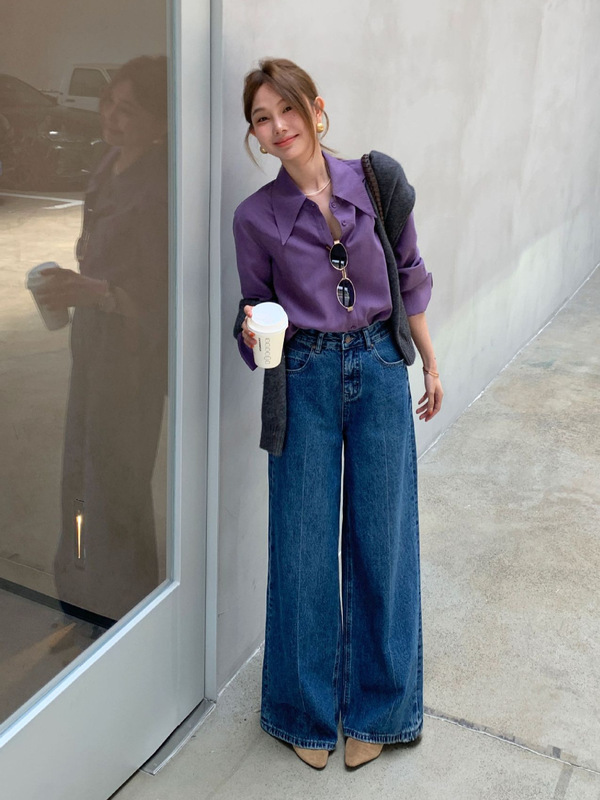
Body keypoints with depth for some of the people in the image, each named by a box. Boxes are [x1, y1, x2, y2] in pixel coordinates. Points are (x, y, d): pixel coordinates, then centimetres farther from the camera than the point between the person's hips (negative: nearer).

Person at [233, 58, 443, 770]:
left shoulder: (378, 181, -1)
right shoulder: (255, 217, -3)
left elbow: (408, 277, 9)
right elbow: (256, 309, 7)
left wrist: (430, 364, 14)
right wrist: (255, 335, -17)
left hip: (379, 370, 1)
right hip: (304, 381, -1)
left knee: (381, 539, 8)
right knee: (304, 547, 5)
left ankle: (376, 709, 30)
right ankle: (306, 710, 29)